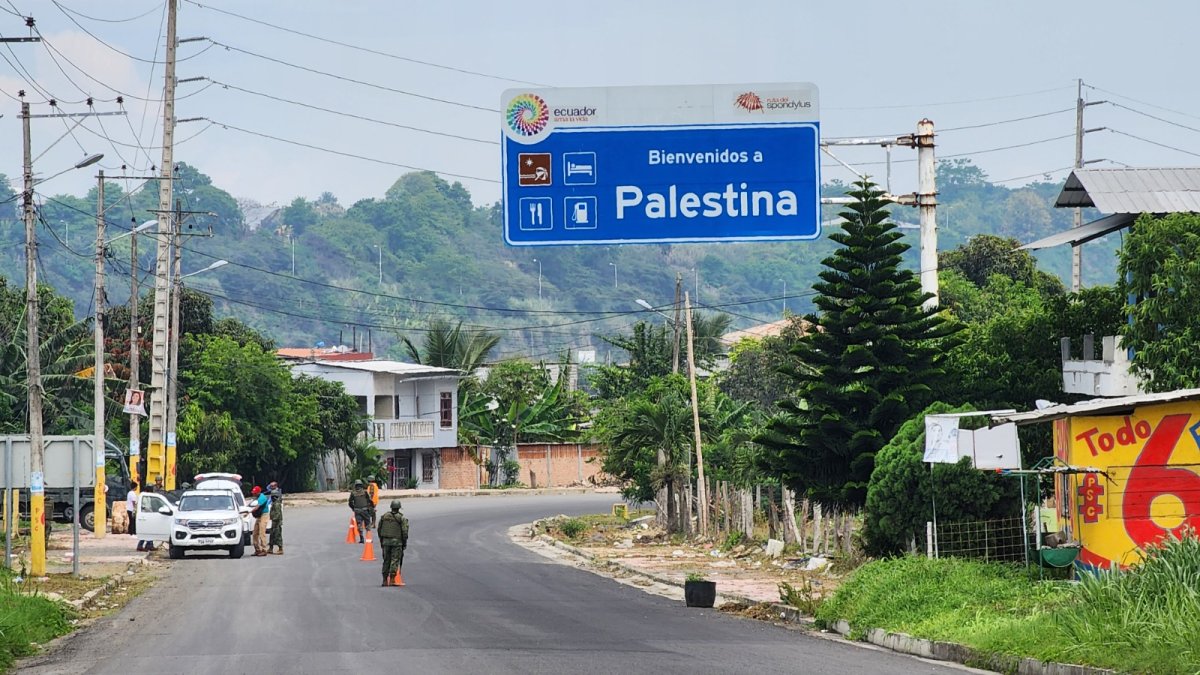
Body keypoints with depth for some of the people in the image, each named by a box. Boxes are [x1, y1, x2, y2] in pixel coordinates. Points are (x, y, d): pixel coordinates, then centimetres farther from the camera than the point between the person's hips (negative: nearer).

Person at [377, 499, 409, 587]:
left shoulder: (384, 517, 5)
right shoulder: (401, 518, -6)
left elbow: (379, 529, 9)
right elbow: (404, 532, -9)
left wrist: (381, 541, 17)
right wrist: (405, 543, 1)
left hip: (386, 541, 4)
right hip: (397, 542, -4)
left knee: (386, 560, 12)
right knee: (395, 560, -2)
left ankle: (385, 580, 13)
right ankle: (392, 579, -11)